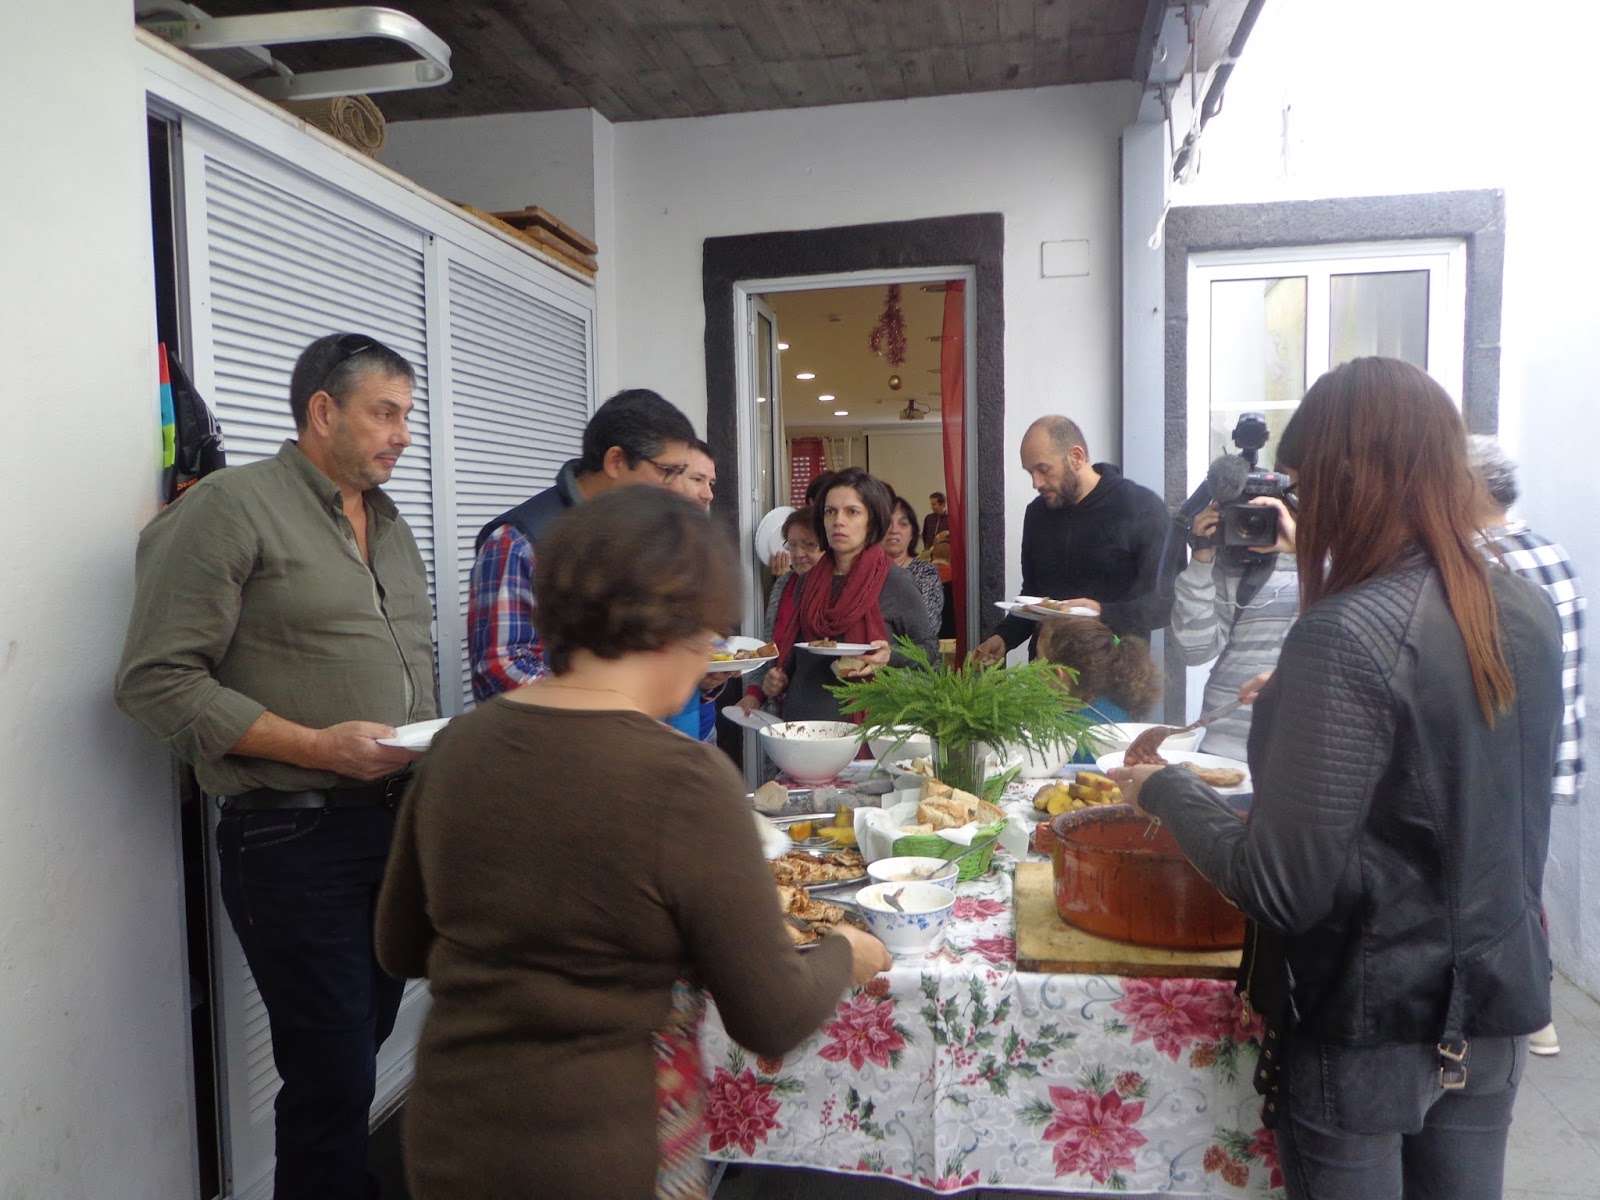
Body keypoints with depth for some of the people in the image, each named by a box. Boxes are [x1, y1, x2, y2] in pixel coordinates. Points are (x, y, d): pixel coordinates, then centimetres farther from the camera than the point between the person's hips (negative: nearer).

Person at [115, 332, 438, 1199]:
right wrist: (317, 747, -20)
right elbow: (155, 680, -14)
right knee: (333, 1080, 0)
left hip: (401, 820, 7)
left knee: (364, 1042, 19)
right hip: (295, 836, -7)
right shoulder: (231, 507, -9)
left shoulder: (391, 526, 15)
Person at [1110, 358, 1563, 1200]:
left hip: (1366, 1026, -6)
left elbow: (1286, 888, -25)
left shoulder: (1344, 637, -26)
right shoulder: (1529, 612, -3)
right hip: (1496, 1007, 7)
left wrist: (1166, 791, -11)